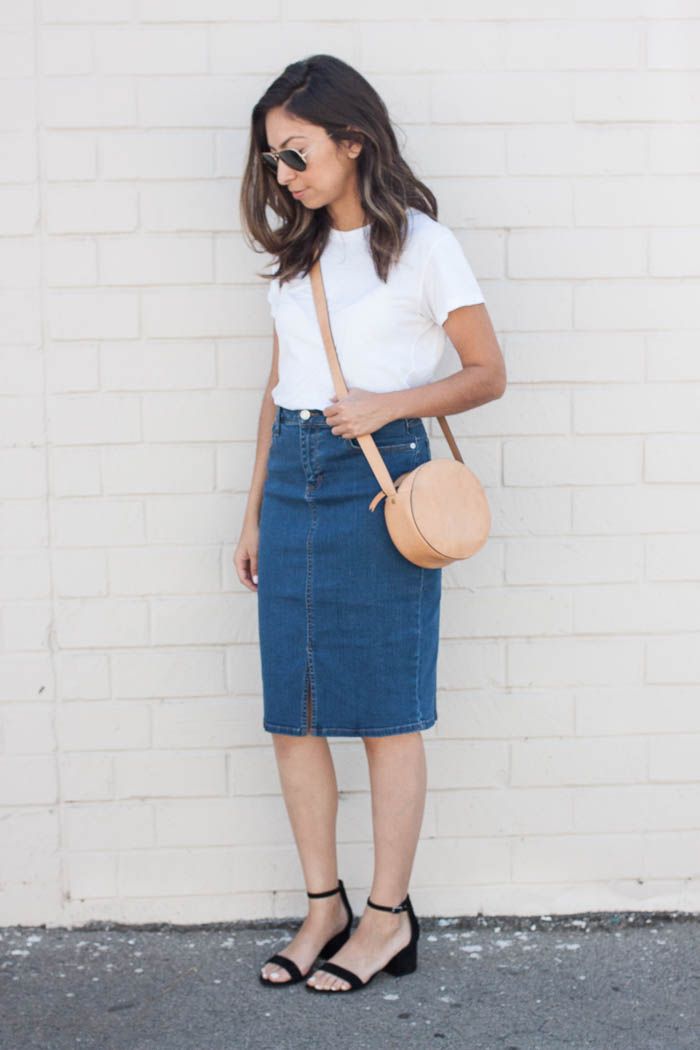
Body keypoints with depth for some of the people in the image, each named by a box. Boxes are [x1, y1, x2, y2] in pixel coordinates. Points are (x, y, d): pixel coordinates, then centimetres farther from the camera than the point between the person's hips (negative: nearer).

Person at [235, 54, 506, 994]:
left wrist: (386, 405, -15)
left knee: (386, 711, 2)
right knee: (292, 712, 6)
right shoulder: (295, 252, 14)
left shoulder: (421, 245, -3)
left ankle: (390, 916, 15)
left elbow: (488, 373, 0)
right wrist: (256, 512, 16)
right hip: (292, 482, 6)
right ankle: (325, 906, 20)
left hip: (379, 478, -6)